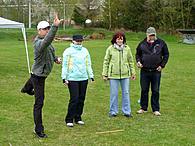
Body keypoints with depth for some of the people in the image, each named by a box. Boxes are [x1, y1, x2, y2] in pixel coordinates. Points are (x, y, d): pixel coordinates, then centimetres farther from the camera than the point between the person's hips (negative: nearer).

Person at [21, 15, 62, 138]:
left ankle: (27, 89, 80)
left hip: (43, 73, 10)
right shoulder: (39, 43, -32)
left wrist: (55, 58, 2)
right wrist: (55, 26, -67)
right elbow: (48, 40, -56)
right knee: (39, 103, -5)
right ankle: (39, 130, 2)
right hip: (38, 76, -10)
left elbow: (49, 52, 20)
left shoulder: (45, 42, -1)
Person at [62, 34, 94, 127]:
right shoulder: (68, 51, -1)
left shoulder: (85, 51, 13)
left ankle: (78, 118, 18)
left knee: (81, 99, 7)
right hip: (72, 79, -5)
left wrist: (91, 75, 15)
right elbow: (65, 65, -2)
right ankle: (69, 119, 1)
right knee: (74, 99, -9)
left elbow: (88, 64, 19)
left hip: (84, 78, 5)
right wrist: (64, 78, -7)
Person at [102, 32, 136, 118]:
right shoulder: (110, 48, -1)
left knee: (126, 93, 6)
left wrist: (133, 73, 12)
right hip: (113, 75, -2)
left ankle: (126, 111, 16)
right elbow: (106, 62, 3)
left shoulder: (127, 48, 5)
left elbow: (131, 61, 13)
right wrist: (104, 74, 1)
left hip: (125, 75, 2)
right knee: (114, 94, 4)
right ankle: (113, 112, 16)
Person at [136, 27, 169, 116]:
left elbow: (166, 55, 9)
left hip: (156, 71, -1)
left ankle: (156, 109, 12)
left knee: (155, 91, 4)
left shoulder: (161, 43, 2)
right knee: (144, 90, 8)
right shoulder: (142, 44, 4)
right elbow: (138, 54, 16)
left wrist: (162, 65, 0)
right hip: (144, 71, 1)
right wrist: (138, 61, -2)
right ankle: (143, 108, 19)